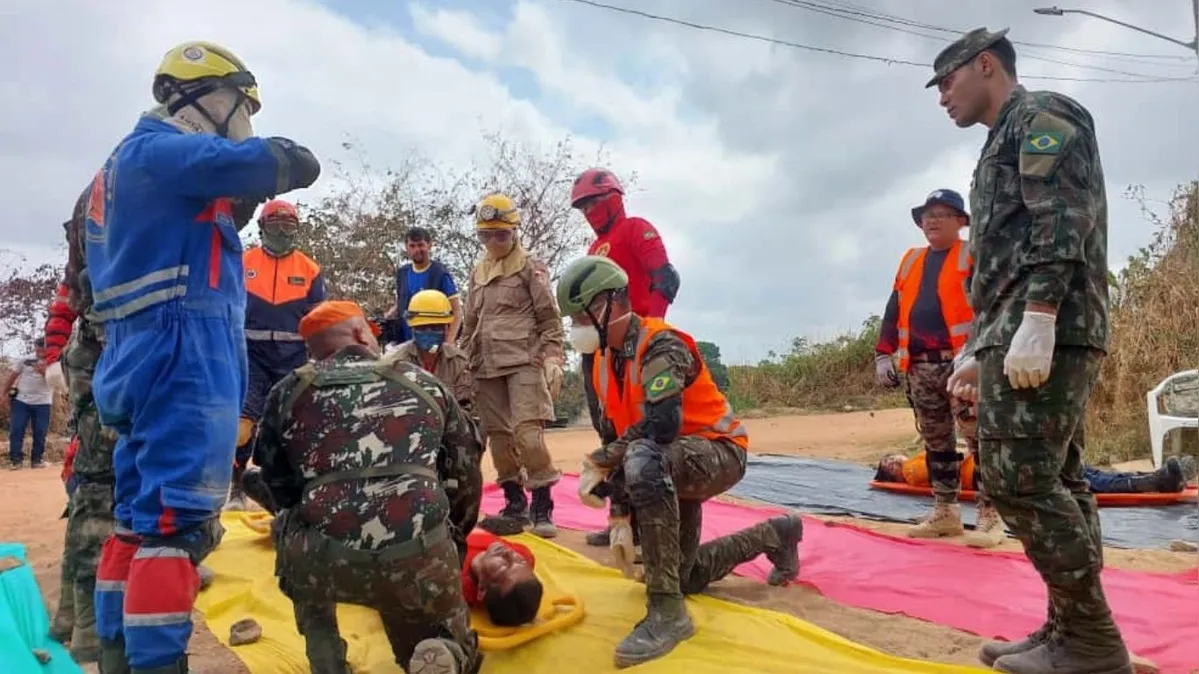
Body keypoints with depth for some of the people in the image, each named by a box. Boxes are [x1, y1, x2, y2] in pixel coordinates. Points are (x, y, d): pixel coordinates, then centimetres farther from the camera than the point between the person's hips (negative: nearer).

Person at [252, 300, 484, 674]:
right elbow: (465, 477, 25)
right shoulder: (424, 382, 20)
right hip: (423, 557, 1)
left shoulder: (289, 390, 18)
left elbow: (281, 489, 24)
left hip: (326, 560, 0)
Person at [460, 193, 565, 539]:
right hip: (487, 367, 6)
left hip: (524, 362, -6)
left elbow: (550, 318, -1)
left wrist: (552, 358, -11)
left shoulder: (530, 267, 2)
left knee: (527, 432, -15)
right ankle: (515, 504, 18)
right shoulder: (477, 272, 19)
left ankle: (542, 507, -3)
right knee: (498, 435, 7)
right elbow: (470, 324, 24)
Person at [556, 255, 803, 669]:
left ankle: (667, 610, -33)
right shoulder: (604, 362, 4)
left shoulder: (659, 344, -23)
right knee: (684, 576, 17)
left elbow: (661, 425, -37)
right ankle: (774, 536, 38)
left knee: (642, 460, -41)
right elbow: (617, 435, 9)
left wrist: (598, 463, -27)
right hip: (669, 463, 10)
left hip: (719, 451, -9)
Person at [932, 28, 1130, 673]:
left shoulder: (1042, 115, 0)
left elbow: (1062, 219, -16)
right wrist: (976, 348, 22)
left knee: (1017, 476, -12)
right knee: (1054, 481, 8)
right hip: (1023, 335, 10)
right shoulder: (1006, 143, 29)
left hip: (1047, 330, -10)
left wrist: (1036, 321, -25)